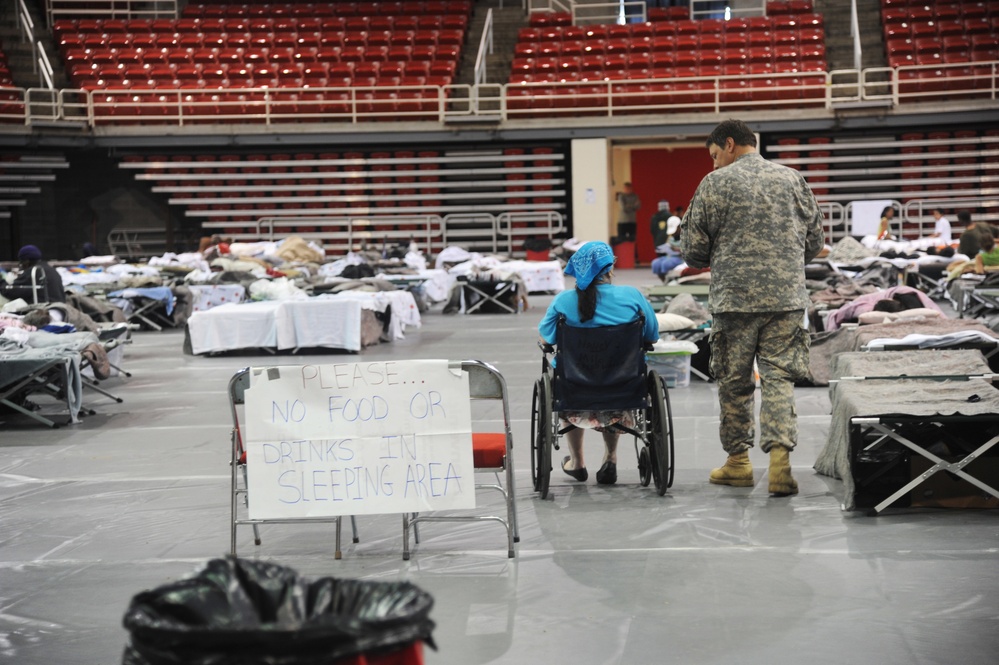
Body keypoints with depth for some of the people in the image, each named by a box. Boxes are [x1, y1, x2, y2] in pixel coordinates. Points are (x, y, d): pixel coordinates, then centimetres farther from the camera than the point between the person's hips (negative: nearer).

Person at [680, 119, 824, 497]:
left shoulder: (715, 184, -1)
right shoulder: (792, 180, 9)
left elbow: (694, 251, 1)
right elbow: (814, 242, 14)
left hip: (733, 299, -2)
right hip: (786, 297, 2)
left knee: (734, 381, 9)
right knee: (779, 377, 1)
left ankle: (738, 461, 18)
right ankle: (780, 454, -14)